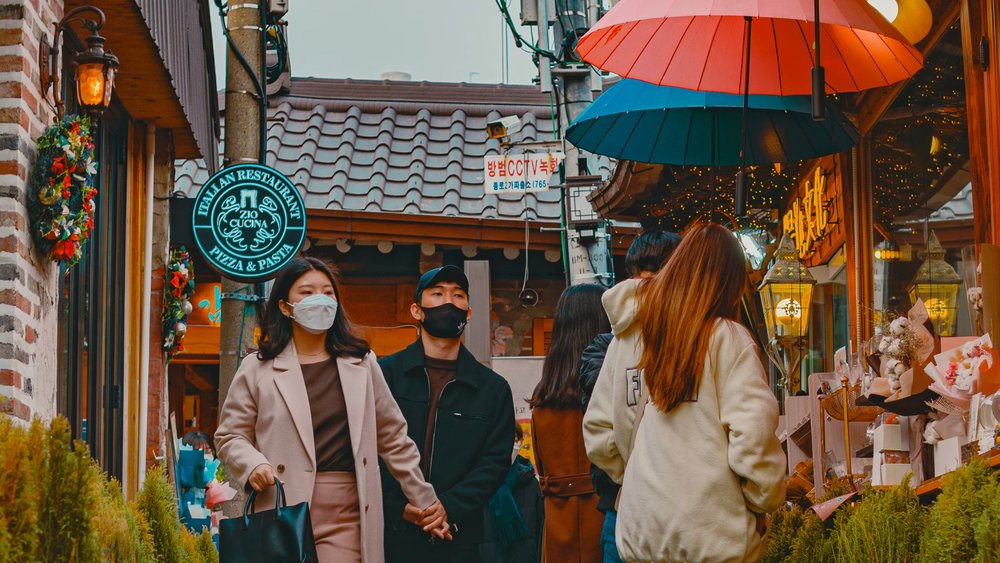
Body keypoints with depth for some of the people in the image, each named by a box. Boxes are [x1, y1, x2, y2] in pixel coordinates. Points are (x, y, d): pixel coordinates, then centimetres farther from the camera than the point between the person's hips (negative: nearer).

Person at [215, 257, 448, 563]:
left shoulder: (361, 362, 11)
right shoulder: (257, 368, 4)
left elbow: (393, 437, 15)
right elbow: (230, 436, 8)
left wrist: (425, 498, 14)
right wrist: (253, 465, -13)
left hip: (345, 517, 1)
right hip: (282, 514, -1)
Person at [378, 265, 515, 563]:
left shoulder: (494, 388, 9)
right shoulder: (384, 374, 4)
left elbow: (496, 461, 1)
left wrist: (448, 507, -13)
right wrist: (399, 506, -14)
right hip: (391, 535, -1)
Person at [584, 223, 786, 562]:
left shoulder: (626, 340, 7)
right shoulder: (727, 338, -7)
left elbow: (598, 433, 8)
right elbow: (753, 435, -16)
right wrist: (767, 499, -2)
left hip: (639, 534, 5)